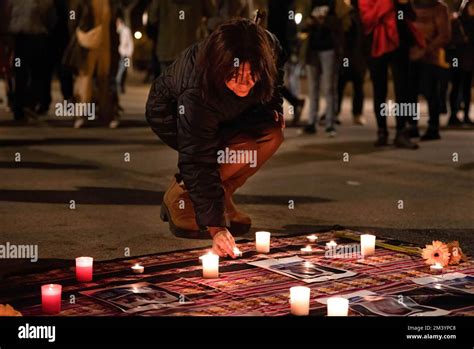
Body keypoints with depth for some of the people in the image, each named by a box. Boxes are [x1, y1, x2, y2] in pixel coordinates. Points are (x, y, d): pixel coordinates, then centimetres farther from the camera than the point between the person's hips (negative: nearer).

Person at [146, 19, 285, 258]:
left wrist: (273, 108, -11)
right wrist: (216, 227, -45)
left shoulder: (270, 48, -28)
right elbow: (198, 163, -39)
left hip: (225, 113, 6)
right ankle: (179, 196, -11)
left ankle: (222, 195, -4)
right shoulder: (196, 94, -41)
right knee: (247, 149, -29)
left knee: (272, 135, -20)